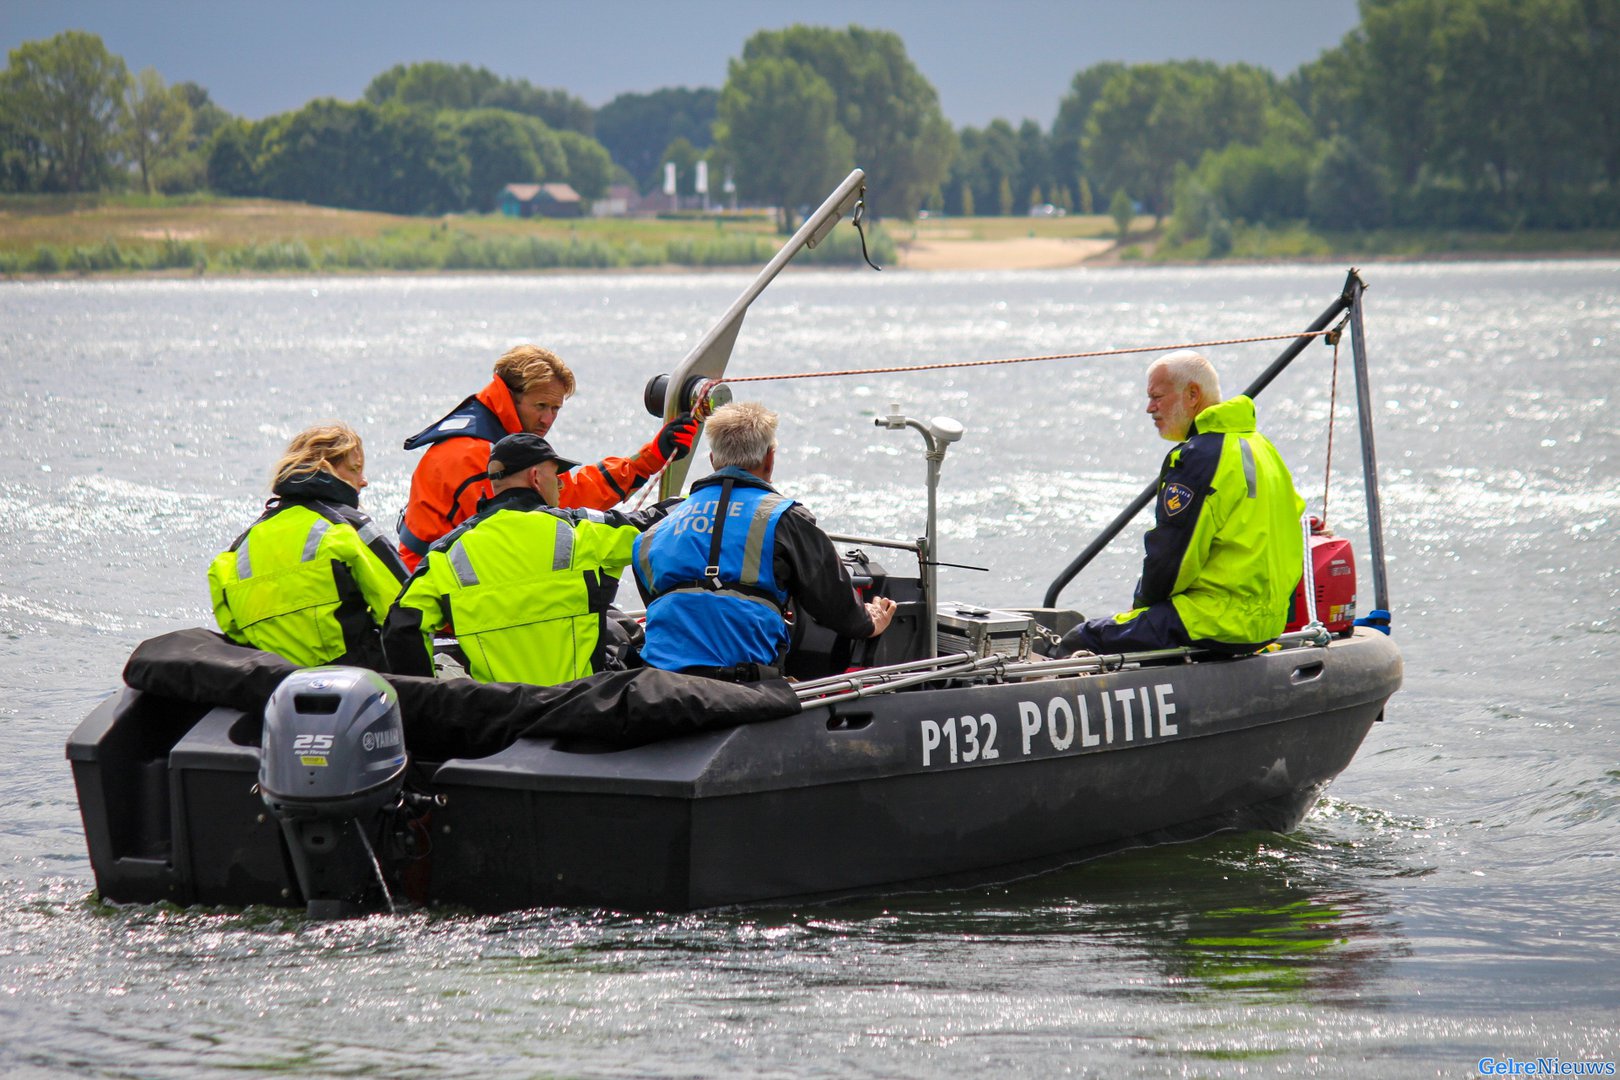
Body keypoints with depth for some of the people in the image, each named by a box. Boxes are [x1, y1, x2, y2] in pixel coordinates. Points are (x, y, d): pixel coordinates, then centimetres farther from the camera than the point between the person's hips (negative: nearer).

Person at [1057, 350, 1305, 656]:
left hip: (1219, 623, -11)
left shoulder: (1199, 458, -16)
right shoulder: (1259, 445, 16)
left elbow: (1171, 554, -16)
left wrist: (1141, 604, 4)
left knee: (1080, 641, -11)